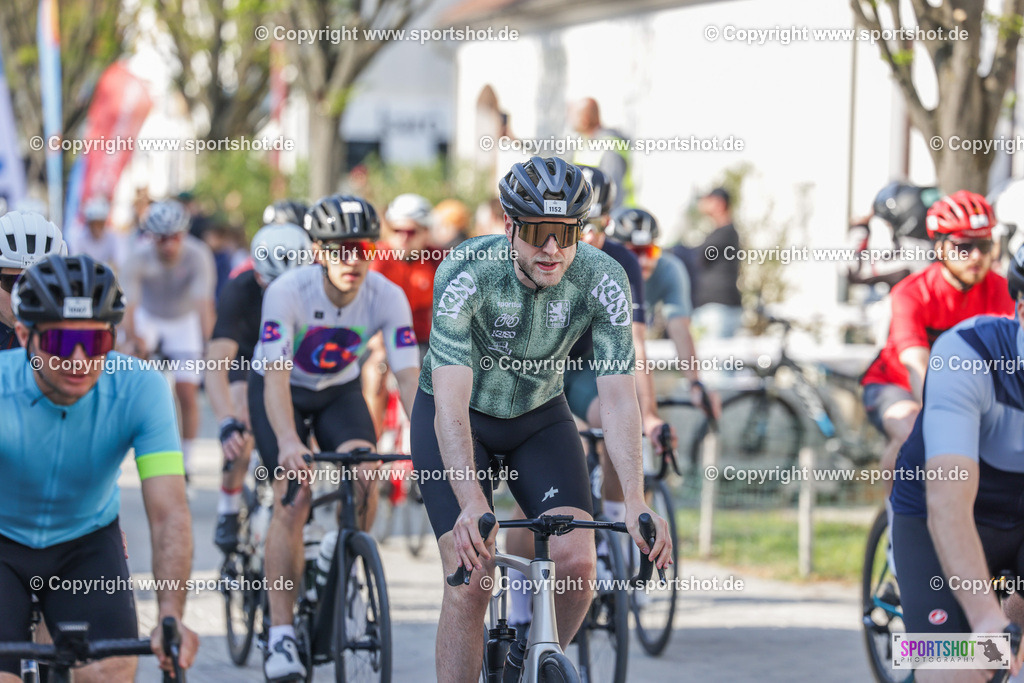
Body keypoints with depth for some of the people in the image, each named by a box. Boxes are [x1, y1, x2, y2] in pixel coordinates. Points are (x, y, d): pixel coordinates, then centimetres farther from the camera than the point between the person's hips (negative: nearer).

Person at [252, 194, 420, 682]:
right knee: (293, 497, -20)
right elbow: (277, 375, -37)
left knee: (364, 472, -25)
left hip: (339, 390, 3)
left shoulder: (387, 298, -23)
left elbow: (408, 375, -26)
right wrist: (288, 442, -53)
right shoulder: (288, 292, -30)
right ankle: (280, 633, -15)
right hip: (281, 390, -2)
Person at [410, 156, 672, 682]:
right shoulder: (466, 273, -32)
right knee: (469, 581, -17)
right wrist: (472, 503, -53)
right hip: (457, 416, -2)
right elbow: (451, 403, -39)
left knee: (577, 563, -16)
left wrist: (636, 502, -41)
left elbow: (618, 398, -26)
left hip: (539, 415, 3)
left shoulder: (603, 279, -24)